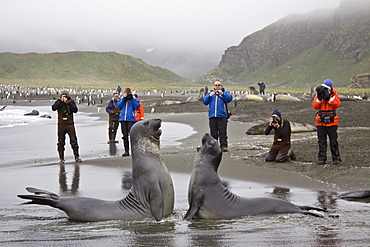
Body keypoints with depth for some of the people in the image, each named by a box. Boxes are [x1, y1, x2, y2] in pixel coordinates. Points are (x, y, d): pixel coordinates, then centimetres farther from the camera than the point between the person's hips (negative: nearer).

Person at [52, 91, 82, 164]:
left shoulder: (72, 102, 3)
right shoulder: (59, 102, 1)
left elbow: (75, 110, -10)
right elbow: (53, 108, -17)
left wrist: (69, 102, -18)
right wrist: (61, 100, -19)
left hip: (70, 125, 0)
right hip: (61, 124, 0)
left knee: (74, 141, -3)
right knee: (61, 142, 4)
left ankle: (77, 157, 4)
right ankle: (61, 159, 10)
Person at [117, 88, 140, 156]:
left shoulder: (134, 99, 6)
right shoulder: (122, 99, 14)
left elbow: (137, 106, -9)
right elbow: (118, 106, 0)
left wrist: (132, 98, -10)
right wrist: (123, 98, -4)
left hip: (131, 119, -3)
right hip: (123, 119, 3)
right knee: (125, 135, 5)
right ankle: (126, 150, 10)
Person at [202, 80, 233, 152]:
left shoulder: (225, 92, 14)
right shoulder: (209, 93, 19)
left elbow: (229, 99, -5)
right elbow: (205, 101, 8)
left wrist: (222, 94, -17)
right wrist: (210, 95, -7)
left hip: (222, 116, -2)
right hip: (212, 116, 2)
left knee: (223, 132, -9)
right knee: (213, 132, 2)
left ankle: (224, 146, -11)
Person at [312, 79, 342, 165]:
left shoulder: (334, 95, 3)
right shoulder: (318, 96, 8)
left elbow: (337, 104, -14)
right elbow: (315, 106, -5)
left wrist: (328, 97, -21)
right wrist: (319, 98, -19)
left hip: (332, 122, -2)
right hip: (321, 122, 2)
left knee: (333, 141, 1)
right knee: (321, 141, 3)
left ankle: (336, 158, 9)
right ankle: (322, 158, 8)